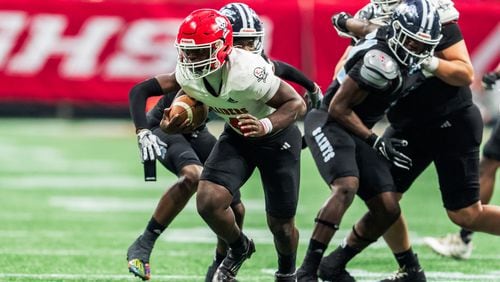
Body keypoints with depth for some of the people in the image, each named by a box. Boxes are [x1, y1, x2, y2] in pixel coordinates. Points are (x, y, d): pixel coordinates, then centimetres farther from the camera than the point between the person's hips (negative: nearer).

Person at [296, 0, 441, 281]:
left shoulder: (414, 65, 1)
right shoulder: (381, 62, -26)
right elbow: (338, 108, -21)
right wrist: (375, 141, -19)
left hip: (357, 131, 9)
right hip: (329, 123, -9)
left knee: (388, 210, 1)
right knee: (347, 187, -32)